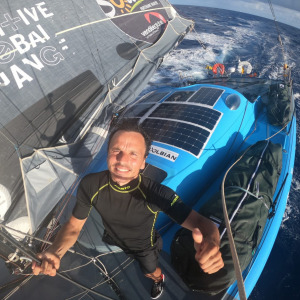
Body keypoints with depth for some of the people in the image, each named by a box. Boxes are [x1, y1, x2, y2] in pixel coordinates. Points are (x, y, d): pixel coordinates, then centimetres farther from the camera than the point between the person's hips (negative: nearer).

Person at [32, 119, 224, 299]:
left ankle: (159, 279, 68)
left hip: (145, 246, -2)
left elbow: (200, 222, -43)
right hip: (113, 242, 2)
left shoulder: (157, 194, -43)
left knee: (151, 273, 30)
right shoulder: (90, 185, -33)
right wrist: (55, 253, -41)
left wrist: (212, 240, -67)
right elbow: (74, 226, -21)